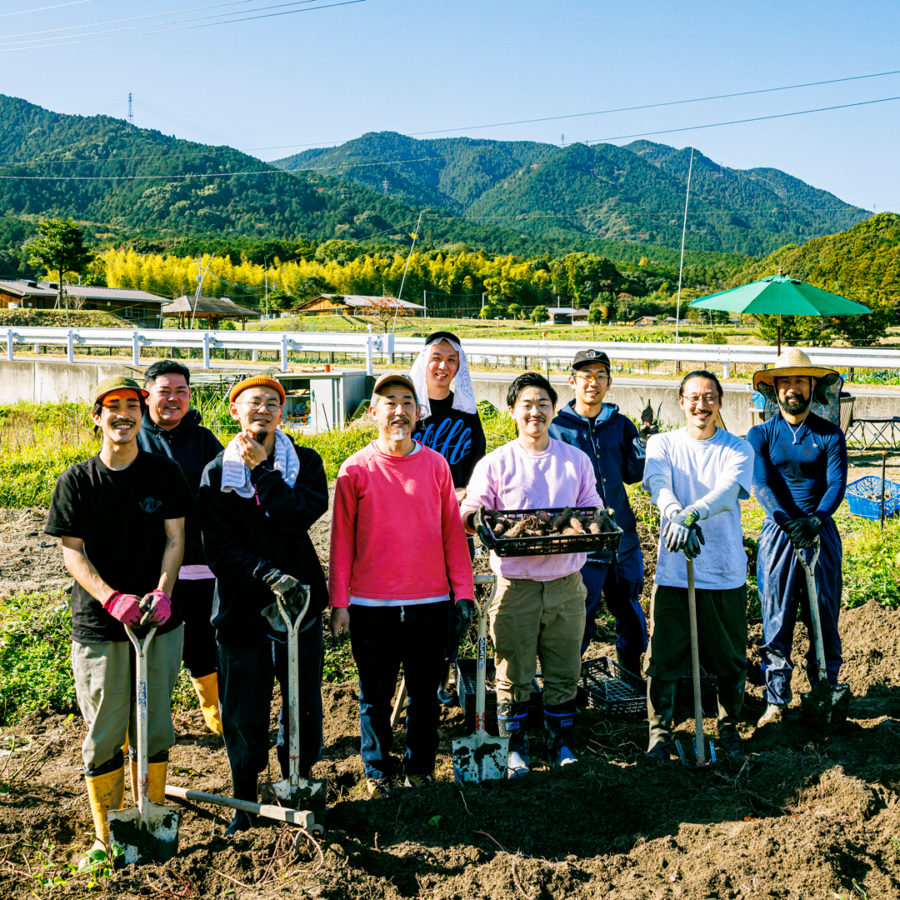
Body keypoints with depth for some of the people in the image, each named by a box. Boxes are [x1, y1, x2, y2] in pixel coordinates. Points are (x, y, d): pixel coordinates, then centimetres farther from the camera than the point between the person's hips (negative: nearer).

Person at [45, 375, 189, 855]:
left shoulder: (164, 473, 3)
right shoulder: (76, 480, 0)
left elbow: (175, 539, 1)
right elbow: (72, 551, -5)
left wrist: (161, 593, -16)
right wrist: (112, 598, -20)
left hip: (158, 619, 1)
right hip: (98, 625, -1)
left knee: (155, 726, 10)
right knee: (103, 733, 5)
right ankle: (107, 832, 20)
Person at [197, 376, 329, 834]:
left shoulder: (305, 462, 4)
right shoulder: (217, 473, 2)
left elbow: (301, 516, -15)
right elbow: (219, 548, -6)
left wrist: (262, 469, -14)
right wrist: (265, 574, -21)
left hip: (298, 599, 1)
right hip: (240, 604, -1)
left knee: (303, 706, 10)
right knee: (242, 712, 6)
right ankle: (244, 802, 26)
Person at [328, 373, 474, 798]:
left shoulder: (435, 465, 4)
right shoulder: (356, 469, -2)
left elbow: (453, 531, 6)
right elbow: (342, 540, -1)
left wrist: (463, 591, 2)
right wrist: (339, 602, -4)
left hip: (430, 602, 2)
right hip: (371, 605, -1)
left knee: (425, 694, 12)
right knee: (375, 698, 10)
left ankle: (420, 769, 30)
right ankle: (378, 773, 27)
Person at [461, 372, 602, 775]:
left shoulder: (576, 460, 9)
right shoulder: (495, 463, 1)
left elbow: (593, 511, 14)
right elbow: (470, 513, 0)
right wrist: (475, 519, -22)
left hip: (566, 582, 2)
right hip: (516, 584, -2)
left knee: (564, 673, 11)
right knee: (513, 674, 5)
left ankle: (561, 743, 27)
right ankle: (515, 748, 21)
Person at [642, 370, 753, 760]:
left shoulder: (737, 448, 3)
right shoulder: (662, 444, 5)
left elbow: (727, 491, -16)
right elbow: (659, 485, -14)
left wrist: (692, 513, -37)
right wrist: (675, 513, -37)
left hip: (726, 571, 0)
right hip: (673, 570, 0)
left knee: (730, 659, 10)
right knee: (663, 656, 2)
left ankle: (729, 727, 30)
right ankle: (660, 728, 19)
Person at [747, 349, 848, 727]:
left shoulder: (830, 434, 7)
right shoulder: (761, 434, 6)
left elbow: (837, 483, -4)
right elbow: (761, 483, -6)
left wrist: (815, 519, -22)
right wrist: (790, 522, -21)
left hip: (821, 533, 1)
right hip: (777, 534, 0)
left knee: (824, 620, 4)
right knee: (776, 622, 1)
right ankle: (776, 701, 9)